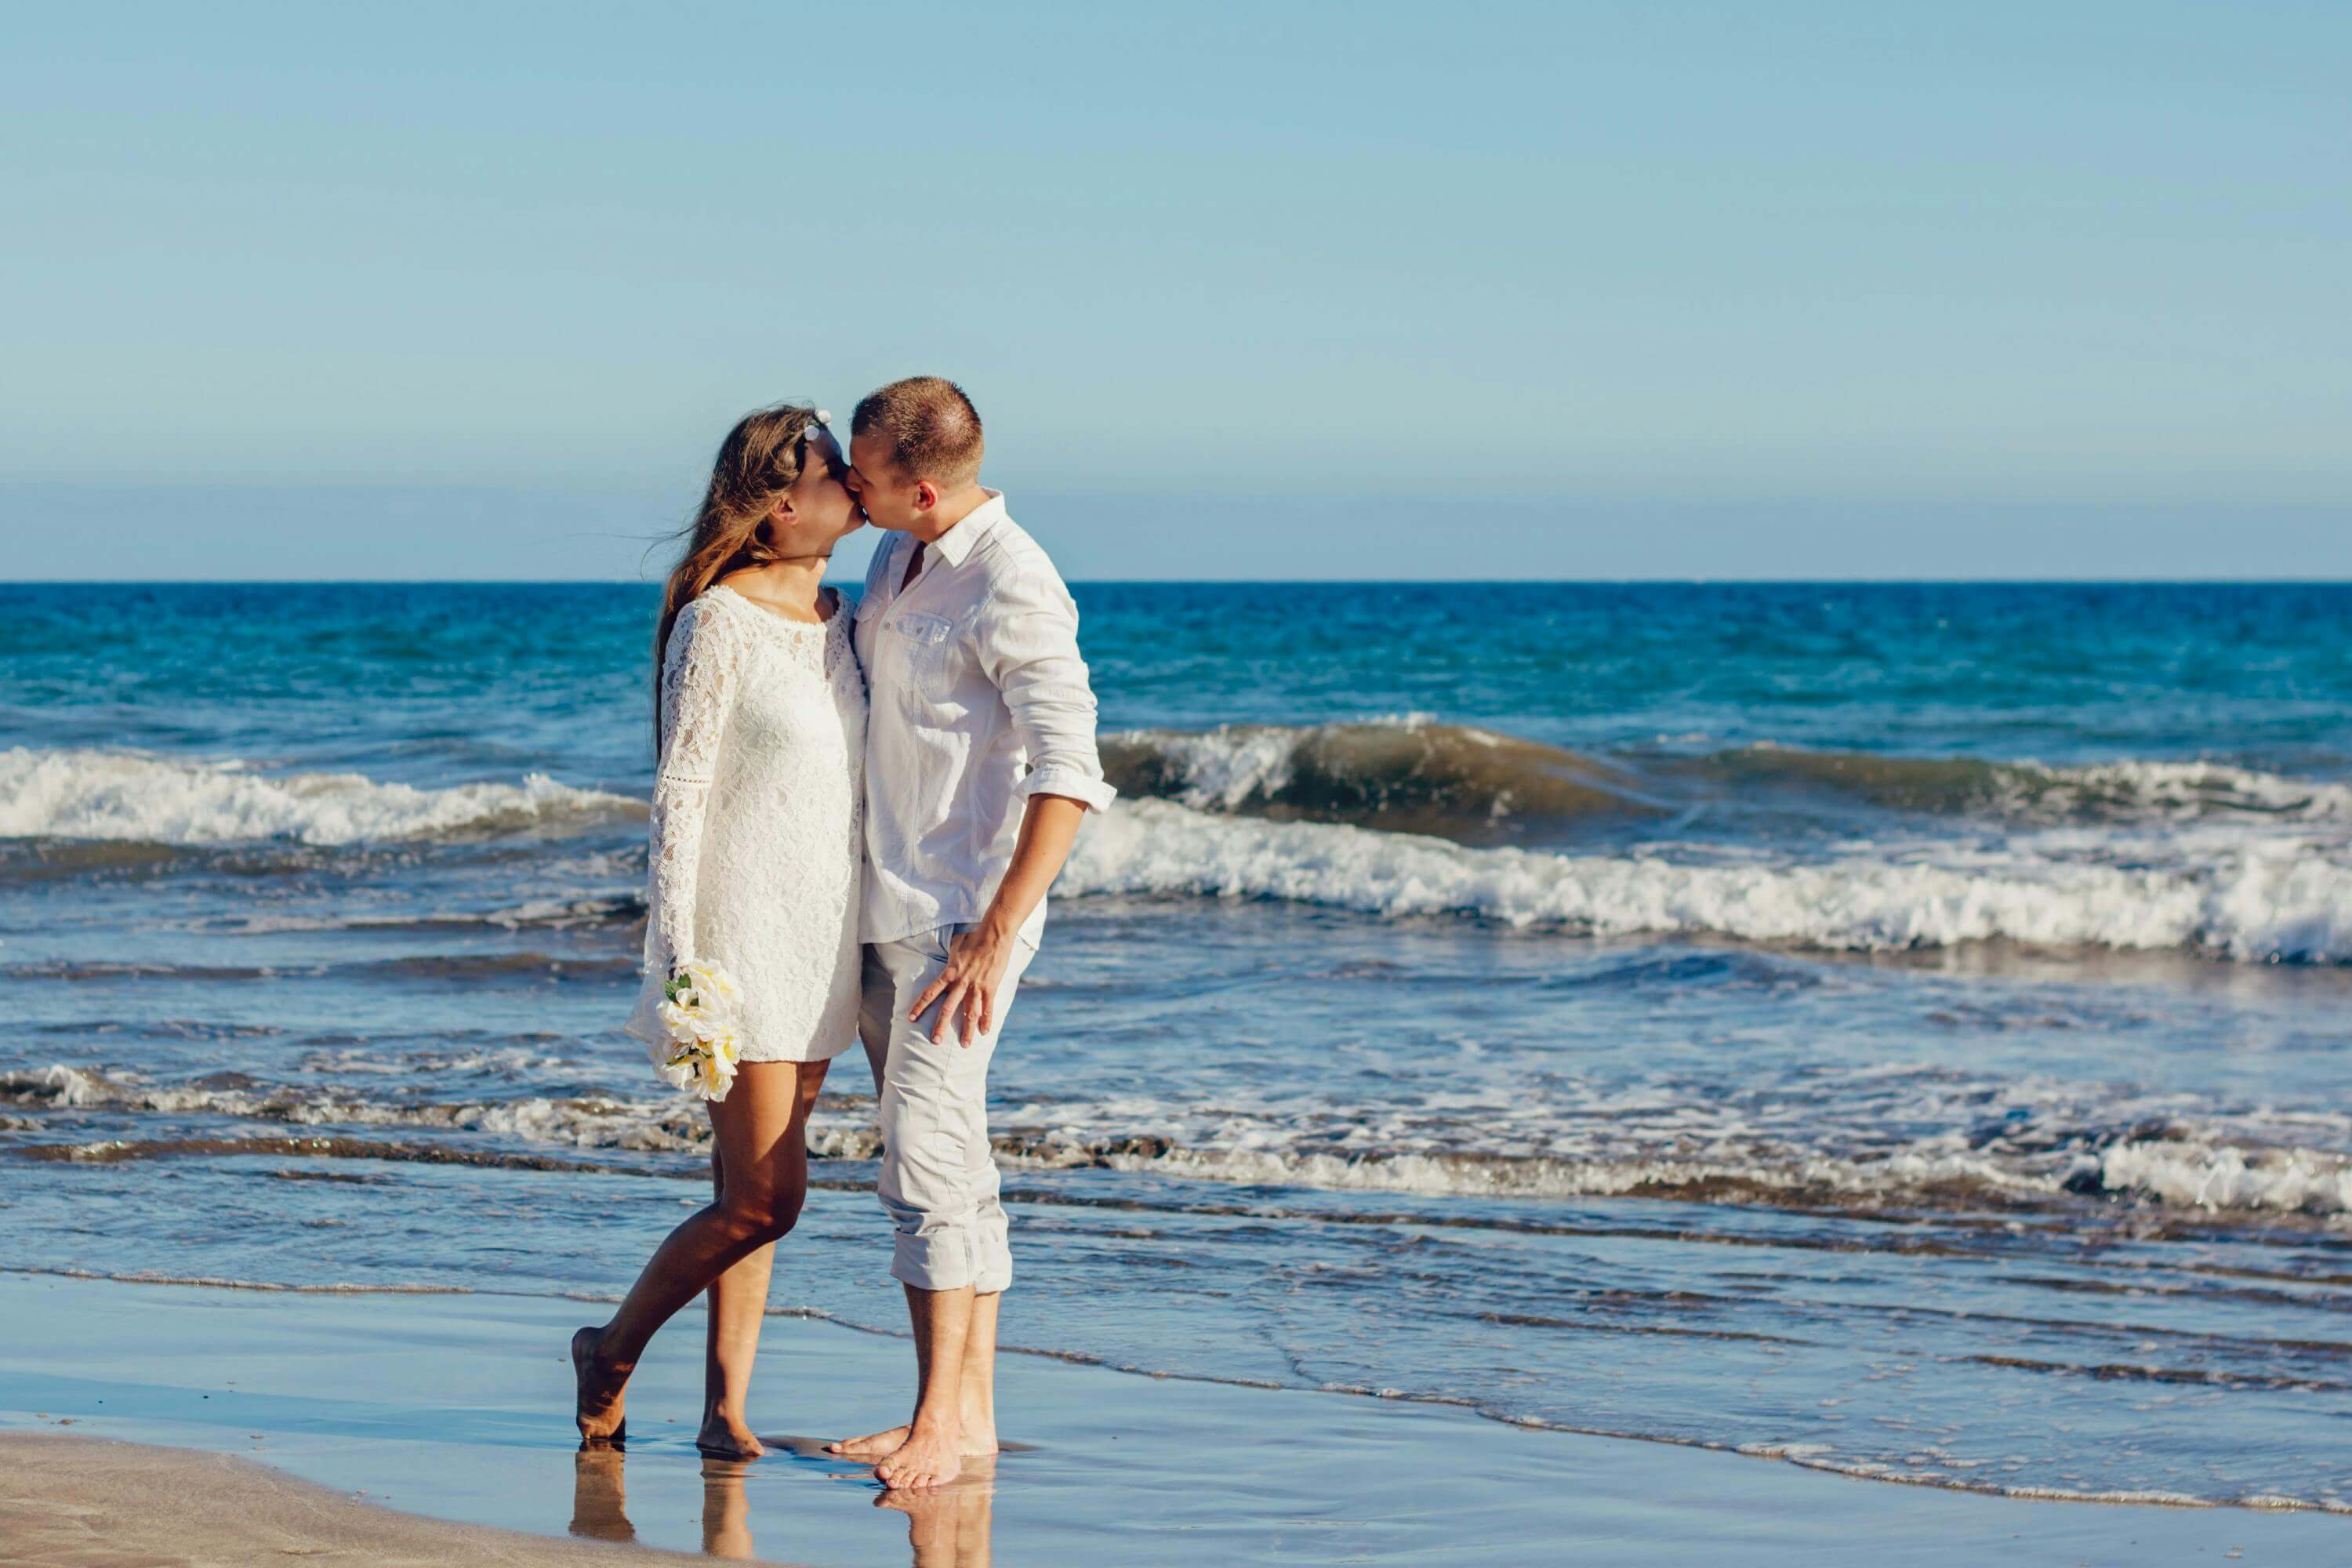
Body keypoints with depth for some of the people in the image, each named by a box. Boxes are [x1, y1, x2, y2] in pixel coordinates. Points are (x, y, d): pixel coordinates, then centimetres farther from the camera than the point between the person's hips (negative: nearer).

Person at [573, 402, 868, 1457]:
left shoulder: (833, 614, 11)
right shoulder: (719, 620, -12)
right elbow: (679, 791, -12)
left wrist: (870, 938, 19)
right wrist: (679, 962, -16)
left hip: (823, 936, 7)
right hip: (744, 930, -7)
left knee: (753, 1193, 8)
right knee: (765, 1200, -7)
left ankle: (725, 1408, 12)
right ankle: (613, 1350, 12)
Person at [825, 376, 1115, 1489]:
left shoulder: (1013, 588, -18)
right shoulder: (900, 556, 10)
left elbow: (1068, 778, -23)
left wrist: (994, 937, -26)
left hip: (963, 915, -9)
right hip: (887, 904, 9)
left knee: (929, 1158, -15)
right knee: (943, 1166, 11)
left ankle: (942, 1421, -12)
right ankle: (969, 1407, 15)